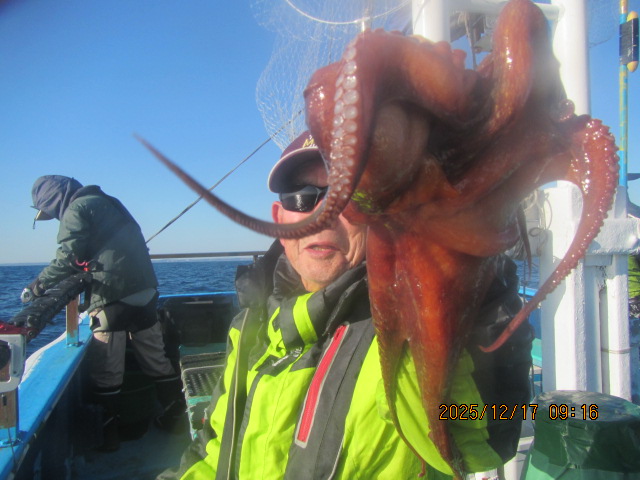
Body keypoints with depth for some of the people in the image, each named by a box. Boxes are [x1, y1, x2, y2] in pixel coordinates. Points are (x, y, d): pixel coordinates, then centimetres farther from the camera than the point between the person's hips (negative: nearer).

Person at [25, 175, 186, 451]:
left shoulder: (76, 209, -4)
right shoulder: (106, 202, 21)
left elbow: (69, 259, -14)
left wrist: (39, 284, -6)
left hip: (113, 297, -8)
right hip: (145, 291, 8)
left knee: (106, 370, 4)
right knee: (156, 360, 15)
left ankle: (108, 433, 13)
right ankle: (175, 417, 24)